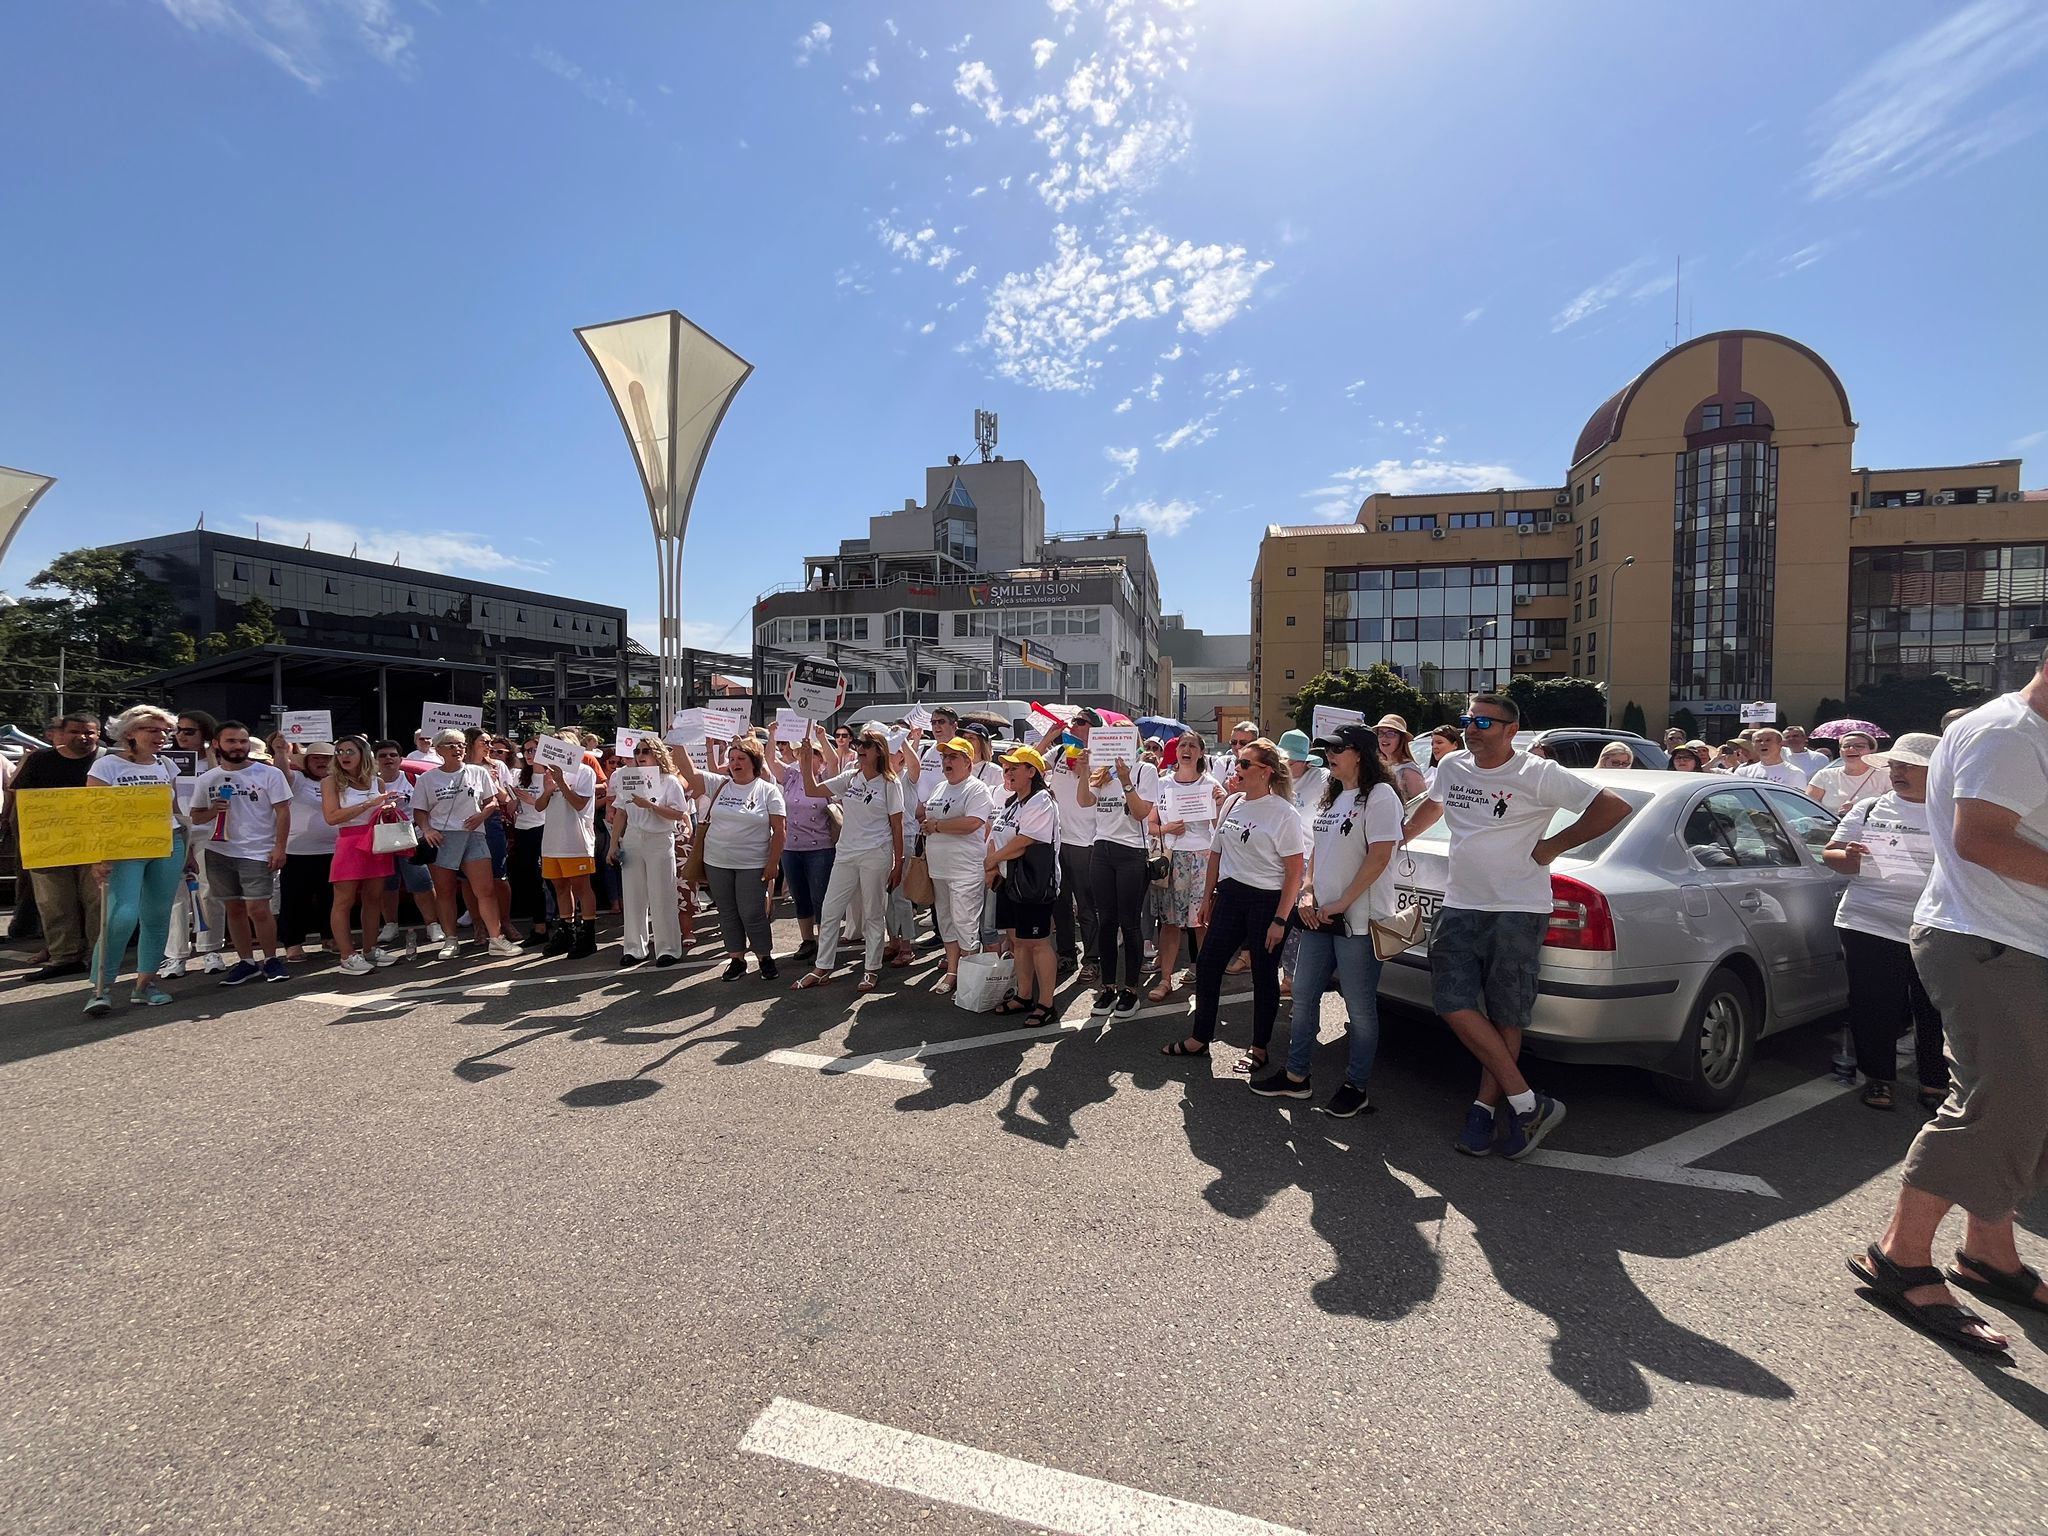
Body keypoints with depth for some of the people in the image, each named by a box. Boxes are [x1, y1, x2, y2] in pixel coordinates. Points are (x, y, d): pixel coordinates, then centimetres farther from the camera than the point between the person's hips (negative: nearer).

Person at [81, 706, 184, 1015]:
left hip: (168, 846, 5)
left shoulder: (166, 765, 11)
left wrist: (186, 848, 15)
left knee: (157, 917, 6)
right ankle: (101, 988, -6)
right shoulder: (107, 765, -4)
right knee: (123, 915, -16)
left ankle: (145, 983, 14)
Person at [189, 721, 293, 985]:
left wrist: (279, 848, -11)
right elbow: (195, 815, 14)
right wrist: (212, 812, -10)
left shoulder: (269, 774, -4)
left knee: (257, 909, -8)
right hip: (219, 853, 4)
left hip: (257, 853, -4)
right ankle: (246, 962, 19)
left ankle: (272, 959, 7)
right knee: (235, 908, 10)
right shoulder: (206, 779, 7)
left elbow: (283, 812, -5)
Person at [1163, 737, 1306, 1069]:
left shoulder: (1283, 813, -12)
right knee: (1207, 966, 8)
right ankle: (1199, 1039, 22)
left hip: (1267, 901, -6)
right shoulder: (1231, 804, 7)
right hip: (1230, 895, 6)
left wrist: (1280, 920, -16)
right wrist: (1207, 899, 14)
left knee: (1264, 976, 7)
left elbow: (1294, 872, -12)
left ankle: (1259, 1049, 23)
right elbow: (1216, 855, 15)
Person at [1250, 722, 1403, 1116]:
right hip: (1319, 916, 8)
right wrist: (1307, 892, 3)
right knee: (1303, 997, 12)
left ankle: (1356, 1085, 19)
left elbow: (1379, 857, -17)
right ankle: (1296, 1076, 24)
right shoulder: (1331, 798, 15)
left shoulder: (1379, 795, -10)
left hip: (1358, 919, -8)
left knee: (1360, 1007, 4)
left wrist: (1341, 904, -16)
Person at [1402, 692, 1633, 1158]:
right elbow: (1433, 805, 30)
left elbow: (1613, 806, -12)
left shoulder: (1538, 775, -9)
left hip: (1518, 911, -5)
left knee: (1505, 1017, 2)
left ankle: (1485, 1106, 17)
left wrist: (1552, 846, -10)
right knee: (1454, 1004, -5)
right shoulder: (1452, 767, 9)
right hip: (1459, 907, 5)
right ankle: (1527, 1103, 5)